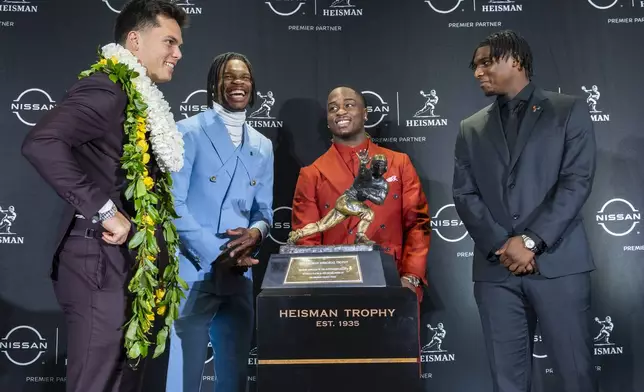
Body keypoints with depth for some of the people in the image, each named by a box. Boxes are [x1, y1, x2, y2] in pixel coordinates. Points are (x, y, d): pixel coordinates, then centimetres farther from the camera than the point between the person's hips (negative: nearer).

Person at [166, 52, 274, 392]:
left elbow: (264, 210, 15)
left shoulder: (262, 146, 15)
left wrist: (255, 234, -9)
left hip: (240, 277, 6)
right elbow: (173, 204, -10)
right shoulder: (188, 132, -3)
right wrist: (216, 255, -15)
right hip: (192, 274, -5)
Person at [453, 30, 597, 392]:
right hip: (496, 269, 3)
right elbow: (465, 195, 7)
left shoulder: (569, 110, 7)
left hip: (558, 263, -2)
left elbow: (577, 181, -4)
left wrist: (532, 241, -13)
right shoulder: (471, 129, 16)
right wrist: (500, 246, -8)